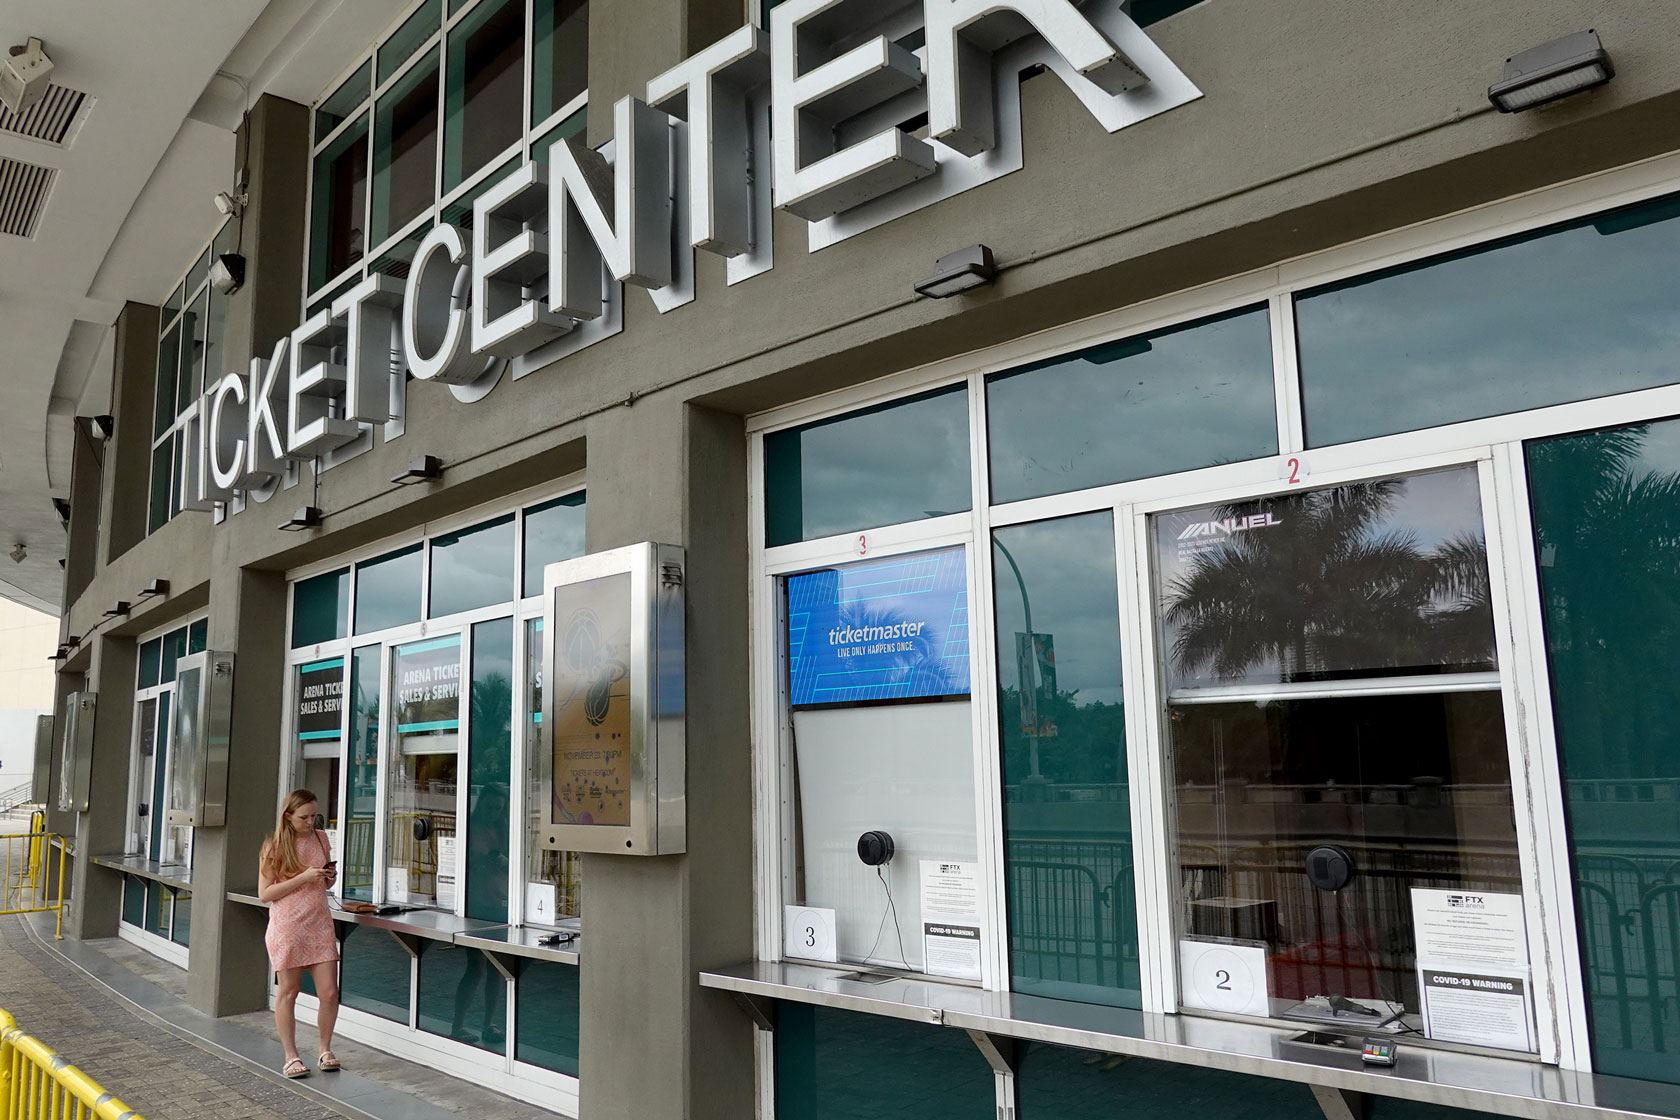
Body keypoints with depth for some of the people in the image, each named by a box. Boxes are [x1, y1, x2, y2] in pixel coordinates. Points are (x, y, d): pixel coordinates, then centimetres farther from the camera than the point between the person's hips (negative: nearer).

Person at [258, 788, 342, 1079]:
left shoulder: (320, 838, 9)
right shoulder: (274, 846, -4)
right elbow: (264, 893, -9)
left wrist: (331, 876, -2)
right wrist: (303, 878, -18)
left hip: (320, 924, 4)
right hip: (287, 927, -3)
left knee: (329, 992, 0)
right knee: (288, 992, 6)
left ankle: (325, 1050, 17)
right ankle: (291, 1057, 17)